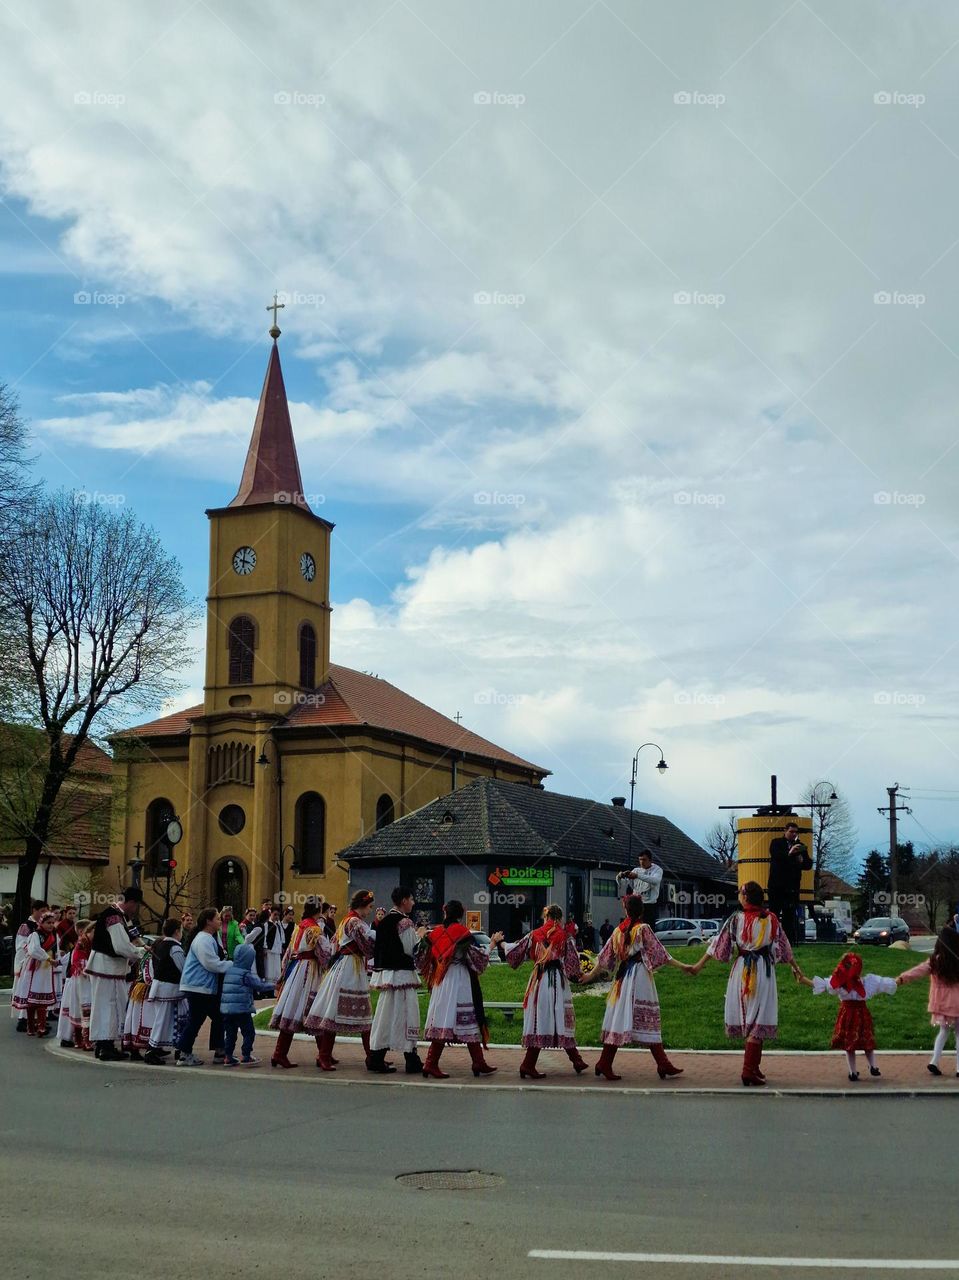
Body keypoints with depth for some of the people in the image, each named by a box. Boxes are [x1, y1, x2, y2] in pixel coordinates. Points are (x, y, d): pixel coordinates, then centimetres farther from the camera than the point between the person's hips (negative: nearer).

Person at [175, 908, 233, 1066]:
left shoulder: (210, 938, 16)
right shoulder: (203, 940, -17)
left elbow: (217, 961, 23)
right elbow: (212, 964, -22)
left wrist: (230, 962, 6)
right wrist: (234, 965, -15)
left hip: (207, 988, 11)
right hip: (197, 987, -11)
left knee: (218, 1018, 11)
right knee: (195, 1020, -2)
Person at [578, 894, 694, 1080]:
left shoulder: (618, 931, 8)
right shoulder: (643, 929, -7)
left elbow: (605, 957, 14)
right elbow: (659, 952, -9)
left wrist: (591, 974, 26)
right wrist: (681, 966, -7)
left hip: (622, 978, 5)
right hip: (640, 976, -5)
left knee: (618, 1019, 7)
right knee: (646, 1020, -3)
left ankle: (604, 1064, 7)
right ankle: (663, 1065, 1)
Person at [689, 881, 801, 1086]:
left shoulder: (736, 919, -6)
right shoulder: (771, 919, -2)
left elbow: (718, 944, -2)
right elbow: (783, 946, 9)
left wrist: (699, 965, 8)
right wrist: (795, 967, 25)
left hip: (742, 970, 1)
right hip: (764, 971, -1)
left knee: (746, 1018, 12)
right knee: (758, 1021, 0)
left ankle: (753, 1068, 19)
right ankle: (750, 1070, -5)